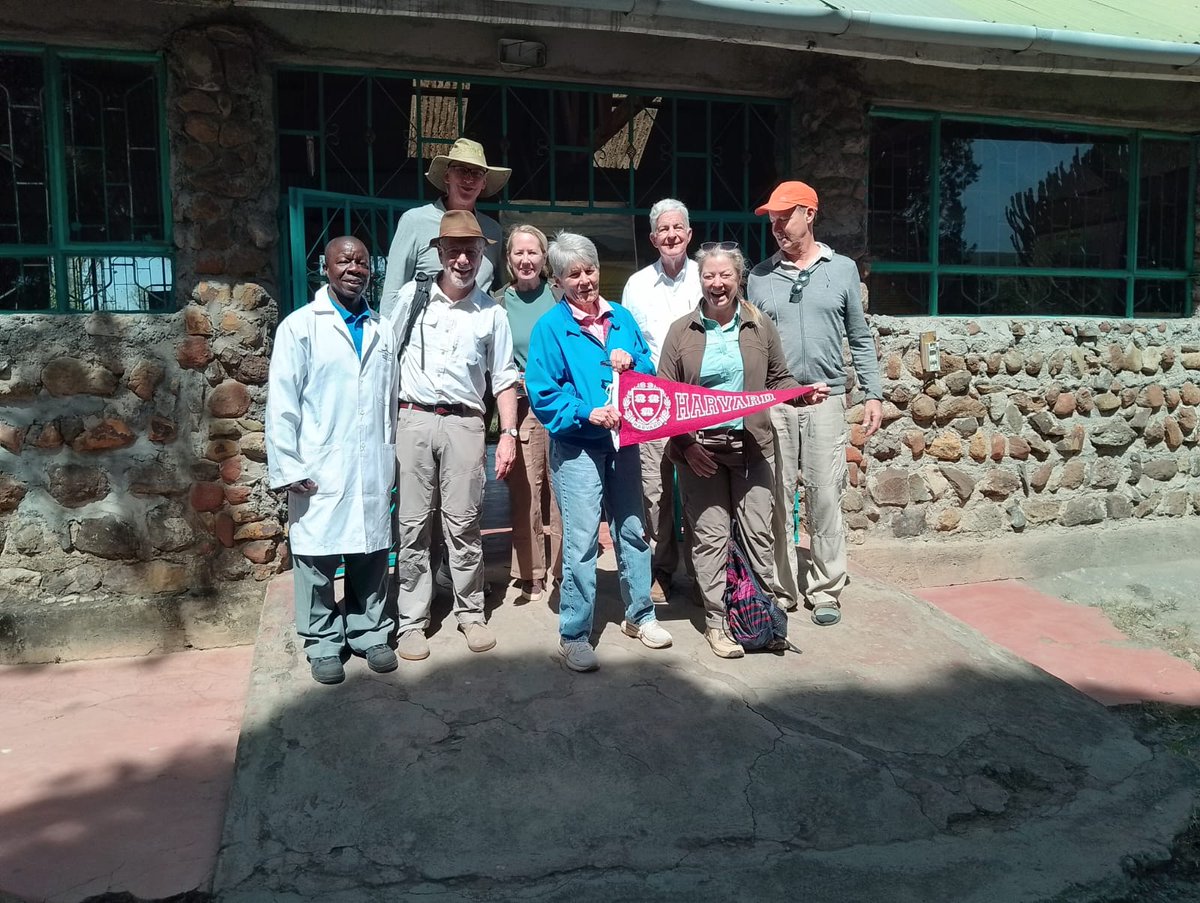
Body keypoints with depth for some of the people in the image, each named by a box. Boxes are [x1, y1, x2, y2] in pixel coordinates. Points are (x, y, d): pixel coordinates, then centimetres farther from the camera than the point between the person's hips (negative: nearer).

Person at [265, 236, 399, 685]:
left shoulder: (381, 331, 12)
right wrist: (287, 468, -9)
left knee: (371, 555, 11)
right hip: (320, 471, -3)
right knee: (317, 558, 4)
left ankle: (370, 633, 26)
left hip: (373, 470, 4)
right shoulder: (300, 326, -1)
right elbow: (282, 404, -5)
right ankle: (323, 645, 18)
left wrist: (392, 459, 13)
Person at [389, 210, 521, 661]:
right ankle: (411, 621, 12)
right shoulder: (412, 297, 6)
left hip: (463, 423, 0)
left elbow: (504, 379, 10)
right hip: (412, 419, 0)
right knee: (411, 524, 2)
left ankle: (471, 614, 17)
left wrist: (508, 433, 2)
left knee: (463, 523, 3)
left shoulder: (492, 313, 7)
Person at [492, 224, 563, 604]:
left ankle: (566, 569, 13)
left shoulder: (560, 296, 7)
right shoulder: (498, 303, 8)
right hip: (520, 406, 0)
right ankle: (531, 575, 12)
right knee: (524, 491, 0)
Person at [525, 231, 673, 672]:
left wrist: (631, 363, -8)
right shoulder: (550, 328, -5)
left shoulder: (621, 317, 9)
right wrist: (587, 413, -22)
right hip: (576, 448, -5)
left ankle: (639, 615, 31)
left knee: (633, 530, 14)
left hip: (623, 442, 5)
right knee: (581, 541, -4)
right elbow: (542, 394, -11)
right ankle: (574, 635, 9)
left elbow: (650, 372, 13)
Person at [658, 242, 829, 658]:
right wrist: (685, 446, -9)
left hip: (752, 446, 2)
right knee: (710, 535, 3)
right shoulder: (681, 331, 1)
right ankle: (715, 622, 14)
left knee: (758, 532, 5)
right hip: (700, 448, -1)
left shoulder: (760, 326, 6)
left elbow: (778, 379, 15)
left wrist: (804, 392, -7)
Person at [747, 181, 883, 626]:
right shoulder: (760, 276, 8)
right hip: (770, 402, 1)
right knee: (776, 497, 3)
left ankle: (825, 589, 13)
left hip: (826, 398, 0)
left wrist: (873, 393, 5)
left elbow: (859, 338, 11)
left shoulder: (842, 269, 8)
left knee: (824, 498, 1)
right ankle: (779, 588, 14)